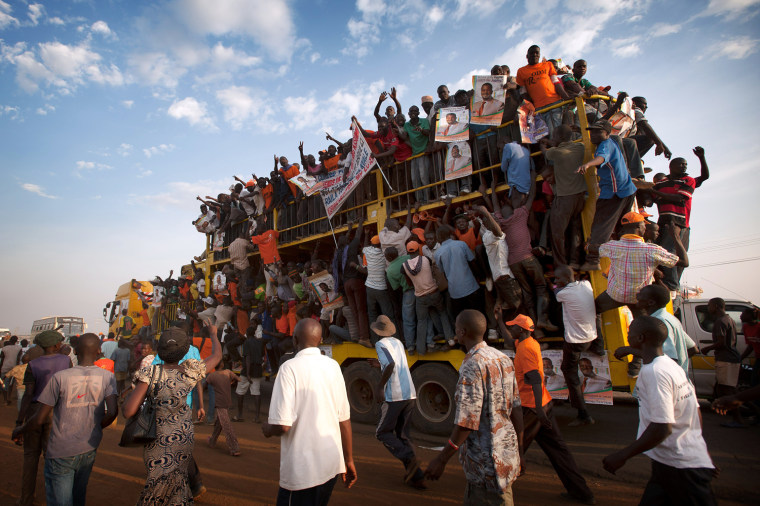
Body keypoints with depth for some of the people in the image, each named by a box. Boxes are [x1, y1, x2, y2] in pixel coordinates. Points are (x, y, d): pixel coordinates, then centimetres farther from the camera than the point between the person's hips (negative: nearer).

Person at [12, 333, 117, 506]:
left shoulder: (60, 377, -11)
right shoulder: (107, 377, -7)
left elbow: (40, 419, -7)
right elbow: (112, 412, -13)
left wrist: (19, 430, 14)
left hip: (60, 452, -2)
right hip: (89, 449, 3)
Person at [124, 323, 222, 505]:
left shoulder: (150, 374, -14)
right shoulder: (190, 372, -10)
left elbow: (128, 411, -17)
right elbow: (217, 355, 8)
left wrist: (131, 392, 3)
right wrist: (213, 333, 24)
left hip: (156, 444, 0)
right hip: (182, 440, 0)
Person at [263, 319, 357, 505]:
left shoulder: (290, 367, -14)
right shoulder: (333, 366, 2)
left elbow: (282, 426, -20)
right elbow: (344, 419, 5)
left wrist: (266, 429, 3)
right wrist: (349, 460, 16)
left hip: (302, 470, -6)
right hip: (332, 464, 6)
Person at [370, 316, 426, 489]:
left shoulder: (381, 344, -6)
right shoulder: (398, 343, 15)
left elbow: (390, 364, -23)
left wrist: (380, 387, -14)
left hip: (394, 396, -7)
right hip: (410, 394, 7)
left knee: (383, 433, 8)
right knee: (402, 435, 16)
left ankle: (410, 458, -10)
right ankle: (416, 477, 13)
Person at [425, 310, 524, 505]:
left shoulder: (473, 365, -21)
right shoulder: (503, 359, 4)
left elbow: (468, 421, -24)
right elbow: (516, 410, 9)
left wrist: (442, 459, -16)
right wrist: (519, 449, 18)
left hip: (486, 461, -9)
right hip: (507, 451, 9)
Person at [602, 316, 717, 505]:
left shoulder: (654, 371, -24)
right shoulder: (672, 366, 6)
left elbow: (662, 427, -27)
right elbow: (696, 412, 13)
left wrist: (622, 455, -21)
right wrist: (702, 451, 26)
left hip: (680, 466, -9)